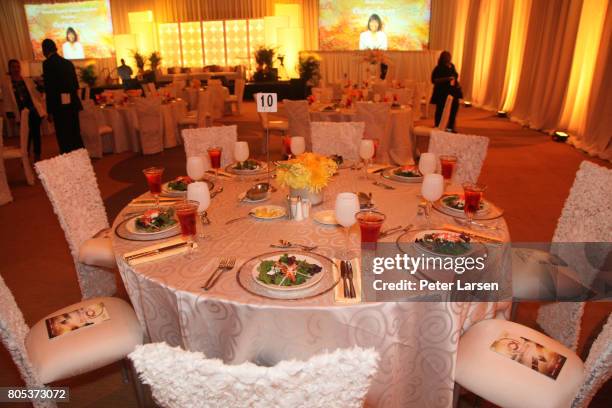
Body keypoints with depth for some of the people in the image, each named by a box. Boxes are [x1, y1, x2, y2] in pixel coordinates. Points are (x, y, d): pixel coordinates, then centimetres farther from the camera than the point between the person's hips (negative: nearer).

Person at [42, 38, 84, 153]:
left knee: (64, 137, 0)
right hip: (73, 104, 7)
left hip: (60, 106, -6)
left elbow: (49, 88, -12)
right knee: (75, 134, 14)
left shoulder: (47, 63, -8)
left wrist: (49, 110, -8)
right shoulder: (68, 63, 11)